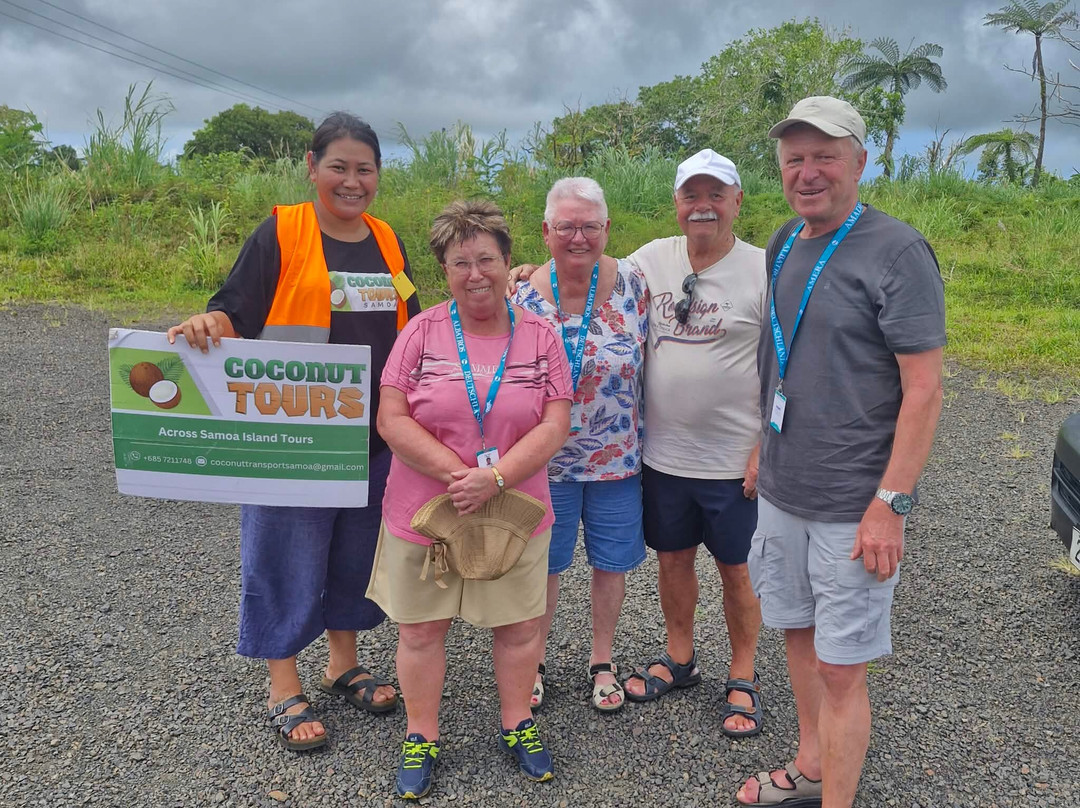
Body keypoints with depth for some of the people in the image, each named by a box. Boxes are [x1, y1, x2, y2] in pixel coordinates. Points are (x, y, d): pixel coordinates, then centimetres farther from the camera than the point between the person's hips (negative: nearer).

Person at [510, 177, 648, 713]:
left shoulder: (631, 282, -8)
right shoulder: (525, 297, -10)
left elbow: (646, 358, 2)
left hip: (617, 456, 1)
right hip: (547, 458, -1)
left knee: (611, 562, 13)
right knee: (542, 564, 13)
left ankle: (602, 662, 35)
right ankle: (535, 661, 34)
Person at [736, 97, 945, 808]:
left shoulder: (898, 252, -13)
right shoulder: (784, 244, 8)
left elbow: (925, 390, -16)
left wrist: (891, 503, -20)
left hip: (852, 508, -7)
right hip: (780, 492, 7)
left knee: (841, 669, 1)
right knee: (799, 635, 19)